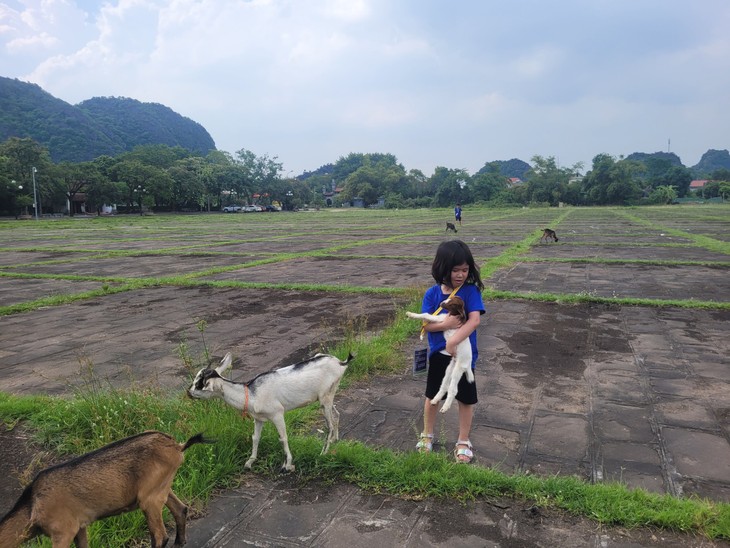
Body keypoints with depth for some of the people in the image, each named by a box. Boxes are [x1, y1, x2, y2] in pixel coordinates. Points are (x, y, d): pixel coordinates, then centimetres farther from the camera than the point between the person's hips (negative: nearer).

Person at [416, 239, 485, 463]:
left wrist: (453, 342, -31)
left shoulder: (471, 291, -12)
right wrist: (445, 324, -26)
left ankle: (463, 441, 31)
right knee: (432, 396, 17)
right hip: (438, 354, 2)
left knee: (466, 399, 12)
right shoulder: (432, 293, -6)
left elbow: (475, 320, -23)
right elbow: (425, 324, -8)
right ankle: (427, 435, 38)